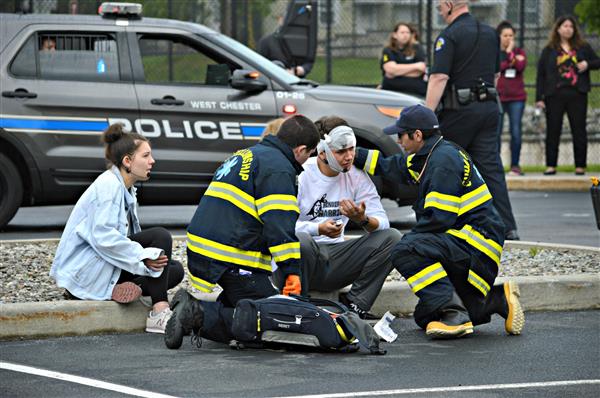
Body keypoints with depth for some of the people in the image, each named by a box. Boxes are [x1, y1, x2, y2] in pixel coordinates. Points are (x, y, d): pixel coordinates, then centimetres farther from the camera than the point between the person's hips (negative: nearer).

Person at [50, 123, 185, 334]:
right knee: (160, 236, -19)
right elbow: (102, 235, -26)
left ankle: (123, 289, -12)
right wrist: (143, 256, -28)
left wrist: (147, 259, -2)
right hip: (84, 270, -10)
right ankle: (159, 314, -25)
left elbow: (128, 237, 17)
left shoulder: (126, 189, 17)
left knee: (175, 270, 5)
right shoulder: (107, 186, -14)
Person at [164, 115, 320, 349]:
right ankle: (201, 316, -21)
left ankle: (191, 306, -5)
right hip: (234, 261, -9)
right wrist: (292, 270, -22)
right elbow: (280, 224, -19)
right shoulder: (278, 168, -8)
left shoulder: (247, 155, 23)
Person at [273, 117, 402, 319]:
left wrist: (363, 219, -27)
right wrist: (318, 229, -34)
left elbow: (382, 222, -3)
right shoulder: (300, 175, -10)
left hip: (335, 255, 5)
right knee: (300, 240, -40)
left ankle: (354, 303, -9)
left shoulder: (356, 176, 3)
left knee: (392, 238, -13)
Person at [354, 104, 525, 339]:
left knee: (406, 252, -28)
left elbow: (439, 218, -21)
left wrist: (410, 238, -7)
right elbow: (390, 166, 29)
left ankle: (454, 315, -31)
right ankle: (500, 300, 12)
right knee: (425, 317, 9)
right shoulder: (428, 157, 15)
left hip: (477, 243, -10)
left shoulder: (445, 160, -15)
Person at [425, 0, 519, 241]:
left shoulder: (449, 36, -10)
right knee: (491, 167, 2)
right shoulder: (490, 33, 14)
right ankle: (507, 227, -6)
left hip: (459, 110, -6)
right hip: (489, 107, 6)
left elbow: (439, 78, -18)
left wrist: (427, 115, -19)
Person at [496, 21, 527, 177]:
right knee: (495, 132, -3)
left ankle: (515, 165, 5)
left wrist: (509, 53, -7)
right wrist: (514, 59, -9)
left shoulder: (519, 52, 12)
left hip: (516, 97, 2)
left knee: (516, 132, -1)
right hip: (497, 96, -2)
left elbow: (521, 66, -6)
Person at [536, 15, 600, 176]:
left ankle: (580, 166, 7)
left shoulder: (583, 48, 10)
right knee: (553, 131, 1)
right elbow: (541, 75, 4)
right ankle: (551, 166, 6)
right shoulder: (549, 51, 7)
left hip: (577, 96, 1)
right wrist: (539, 98, -2)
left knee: (579, 131, 1)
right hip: (555, 96, -1)